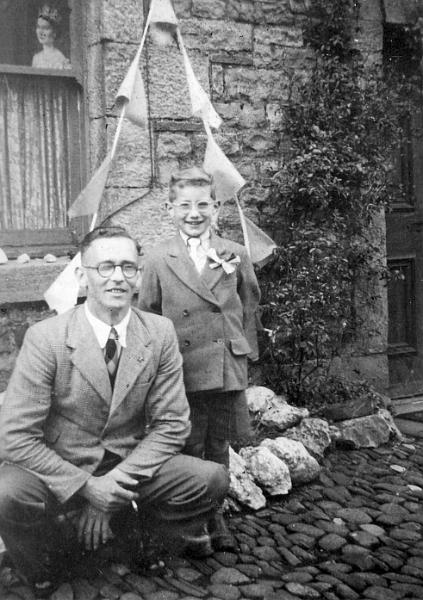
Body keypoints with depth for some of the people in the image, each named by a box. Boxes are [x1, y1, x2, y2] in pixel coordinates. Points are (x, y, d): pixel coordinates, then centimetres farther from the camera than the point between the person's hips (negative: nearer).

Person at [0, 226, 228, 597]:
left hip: (129, 469, 2)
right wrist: (86, 487, -23)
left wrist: (118, 482, -16)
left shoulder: (160, 333, -7)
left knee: (213, 480, -19)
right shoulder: (46, 338, -16)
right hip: (61, 472, -2)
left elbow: (171, 425, -5)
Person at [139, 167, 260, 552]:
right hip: (183, 372, -1)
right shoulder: (158, 261, 0)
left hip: (229, 369, 2)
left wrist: (245, 352, 11)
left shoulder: (236, 255, 4)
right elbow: (148, 317, 6)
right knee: (189, 449, 5)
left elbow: (249, 306, 14)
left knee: (219, 446, 12)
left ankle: (216, 518, 29)